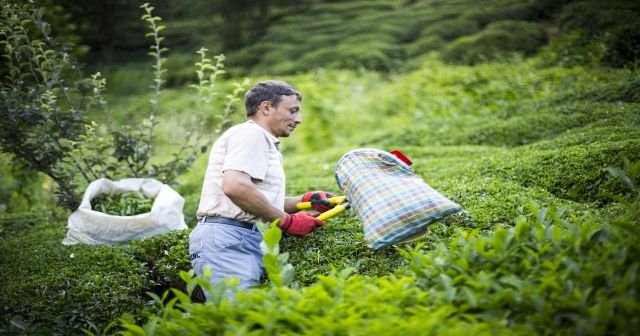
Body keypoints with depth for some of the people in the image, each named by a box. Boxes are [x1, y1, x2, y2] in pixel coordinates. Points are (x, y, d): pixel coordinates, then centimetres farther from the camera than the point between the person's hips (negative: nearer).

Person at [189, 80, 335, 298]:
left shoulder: (264, 143, 29)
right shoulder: (250, 133, -2)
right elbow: (234, 186, -19)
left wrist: (306, 200, 15)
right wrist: (287, 221, -11)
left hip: (250, 240, 10)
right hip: (227, 238, -10)